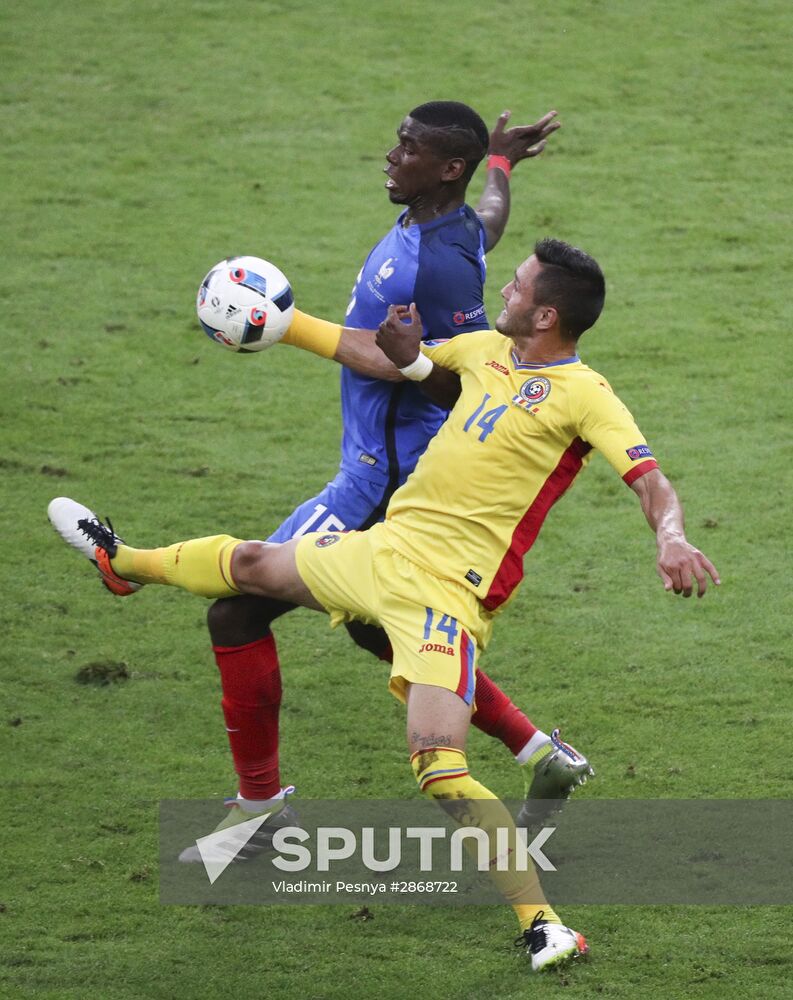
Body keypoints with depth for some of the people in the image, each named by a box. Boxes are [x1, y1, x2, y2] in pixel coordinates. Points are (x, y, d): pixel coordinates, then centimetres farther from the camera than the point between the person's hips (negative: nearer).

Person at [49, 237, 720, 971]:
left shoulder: (583, 395, -15)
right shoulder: (487, 350, 8)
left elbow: (650, 478, -25)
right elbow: (423, 368, 29)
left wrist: (672, 538, -45)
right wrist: (408, 356, 7)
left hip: (445, 591, -8)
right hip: (385, 547, 8)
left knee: (441, 771, -23)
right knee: (251, 564, 31)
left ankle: (544, 927, -18)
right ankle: (121, 561, 60)